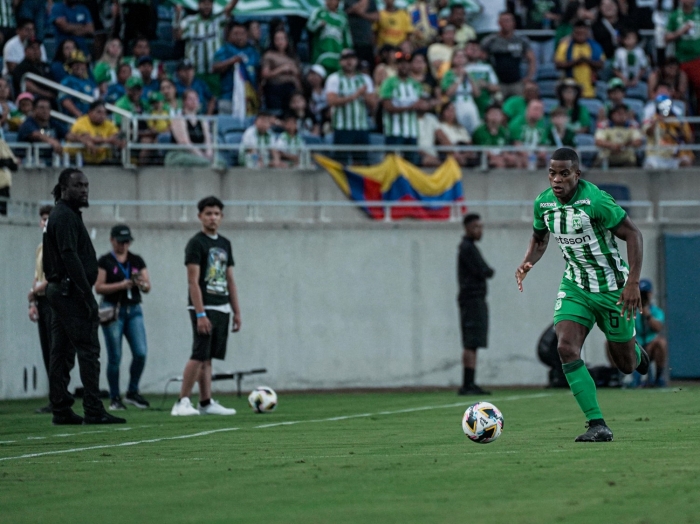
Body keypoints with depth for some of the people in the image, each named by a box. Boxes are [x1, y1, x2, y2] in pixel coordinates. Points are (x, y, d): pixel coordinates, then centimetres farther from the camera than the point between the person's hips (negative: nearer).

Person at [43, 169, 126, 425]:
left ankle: (61, 411, 9)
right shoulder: (65, 217, -11)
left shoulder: (62, 215, 20)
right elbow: (70, 257, -20)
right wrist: (86, 294, -22)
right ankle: (93, 411, -16)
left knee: (62, 352, 8)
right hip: (70, 290, -11)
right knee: (88, 349, -12)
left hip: (58, 290, 11)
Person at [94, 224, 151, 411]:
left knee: (141, 352, -9)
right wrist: (121, 285, -18)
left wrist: (142, 284, -14)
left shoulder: (137, 261, 11)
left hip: (134, 310, 3)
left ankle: (132, 392, 7)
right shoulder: (105, 261, 0)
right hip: (112, 310, -3)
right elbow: (99, 287, -7)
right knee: (115, 356, -2)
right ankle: (114, 398, 7)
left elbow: (148, 287, 9)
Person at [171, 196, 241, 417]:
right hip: (204, 308, -7)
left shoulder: (225, 244, 15)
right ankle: (182, 402, -12)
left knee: (208, 358, 8)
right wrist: (200, 314, -20)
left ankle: (206, 403, 9)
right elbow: (193, 281, -13)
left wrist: (237, 312, 14)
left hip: (222, 309, 7)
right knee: (200, 356, -13)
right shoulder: (196, 243, -7)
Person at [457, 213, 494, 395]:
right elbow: (482, 272, -16)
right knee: (471, 344, -14)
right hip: (472, 299, -10)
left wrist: (485, 271, -1)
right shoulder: (467, 248, -10)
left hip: (476, 300, 10)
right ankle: (467, 385, -18)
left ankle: (469, 385, 9)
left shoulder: (469, 247, 22)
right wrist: (489, 271, 3)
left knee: (471, 345, 9)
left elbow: (483, 272, 19)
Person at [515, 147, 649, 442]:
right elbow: (539, 238, 15)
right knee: (566, 348, -20)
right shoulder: (543, 203, -5)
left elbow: (633, 234, -19)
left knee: (625, 365, 7)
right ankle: (597, 425, -16)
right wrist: (527, 263, -7)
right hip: (575, 287, 4)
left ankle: (636, 353, 48)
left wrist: (633, 282, -26)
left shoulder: (595, 200, -24)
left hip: (612, 288, -4)